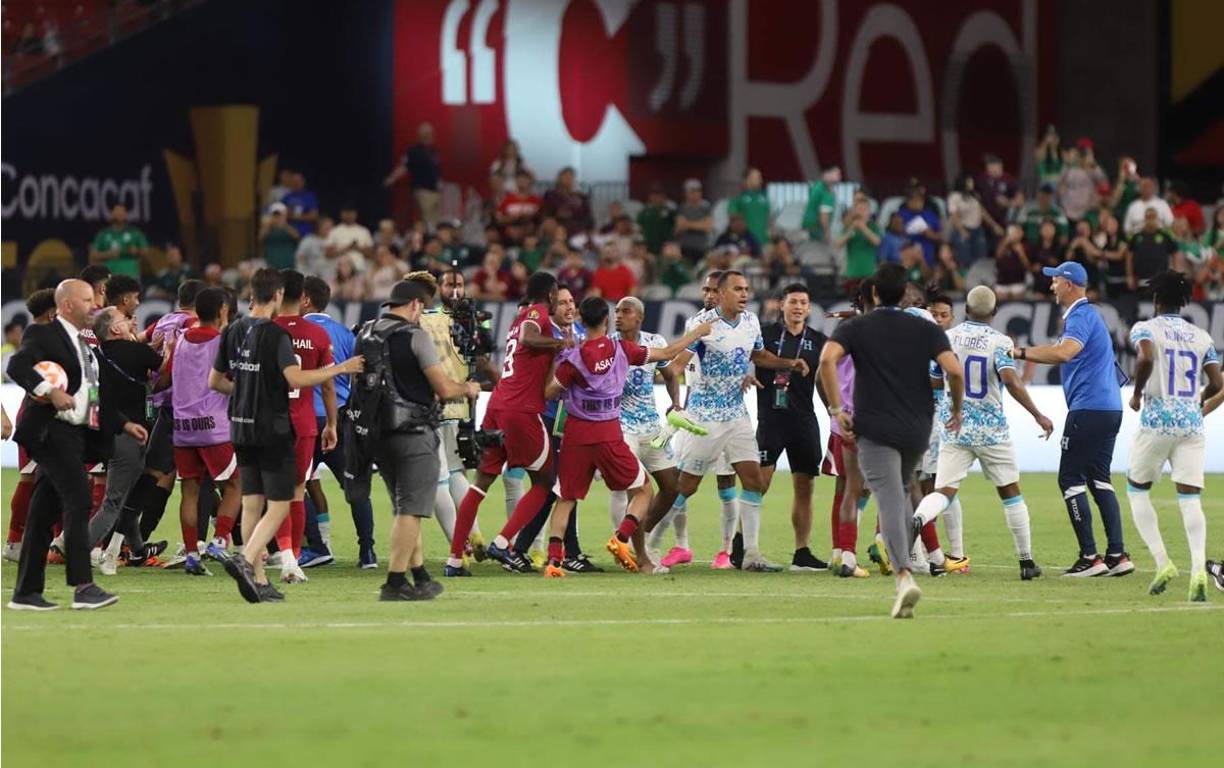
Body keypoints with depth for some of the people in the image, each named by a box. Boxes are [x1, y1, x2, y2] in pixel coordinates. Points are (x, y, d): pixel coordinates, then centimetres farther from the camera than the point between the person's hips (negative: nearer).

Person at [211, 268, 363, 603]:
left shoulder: (232, 332, 7)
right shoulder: (275, 335, -14)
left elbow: (215, 381, 15)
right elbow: (295, 378, -25)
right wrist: (341, 368, -17)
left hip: (241, 428, 7)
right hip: (273, 431, -7)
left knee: (251, 504, 9)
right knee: (278, 506, -2)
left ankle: (259, 581, 10)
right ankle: (246, 560, -22)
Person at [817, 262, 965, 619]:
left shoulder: (854, 328, 3)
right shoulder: (926, 329, 6)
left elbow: (827, 358, -16)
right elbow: (954, 370, -7)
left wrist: (836, 409, -9)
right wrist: (956, 410, 11)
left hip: (874, 430, -3)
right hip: (917, 429, 3)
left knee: (890, 502, -12)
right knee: (902, 493, 26)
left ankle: (905, 576, -31)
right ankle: (906, 562, 24)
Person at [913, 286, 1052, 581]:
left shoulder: (946, 339, 1)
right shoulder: (999, 342, -9)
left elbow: (933, 381, 10)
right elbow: (1010, 380, -24)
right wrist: (1038, 415, -18)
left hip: (954, 429, 2)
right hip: (991, 431, -2)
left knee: (943, 492, -3)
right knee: (1011, 493, 14)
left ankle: (916, 520, -37)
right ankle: (1026, 562, 17)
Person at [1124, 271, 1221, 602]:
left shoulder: (1145, 329, -1)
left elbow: (1146, 358, -22)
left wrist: (1137, 394, -7)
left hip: (1157, 420, -3)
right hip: (1192, 423, 3)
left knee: (1137, 490, 14)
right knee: (1190, 499, 0)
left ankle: (1162, 562, 1)